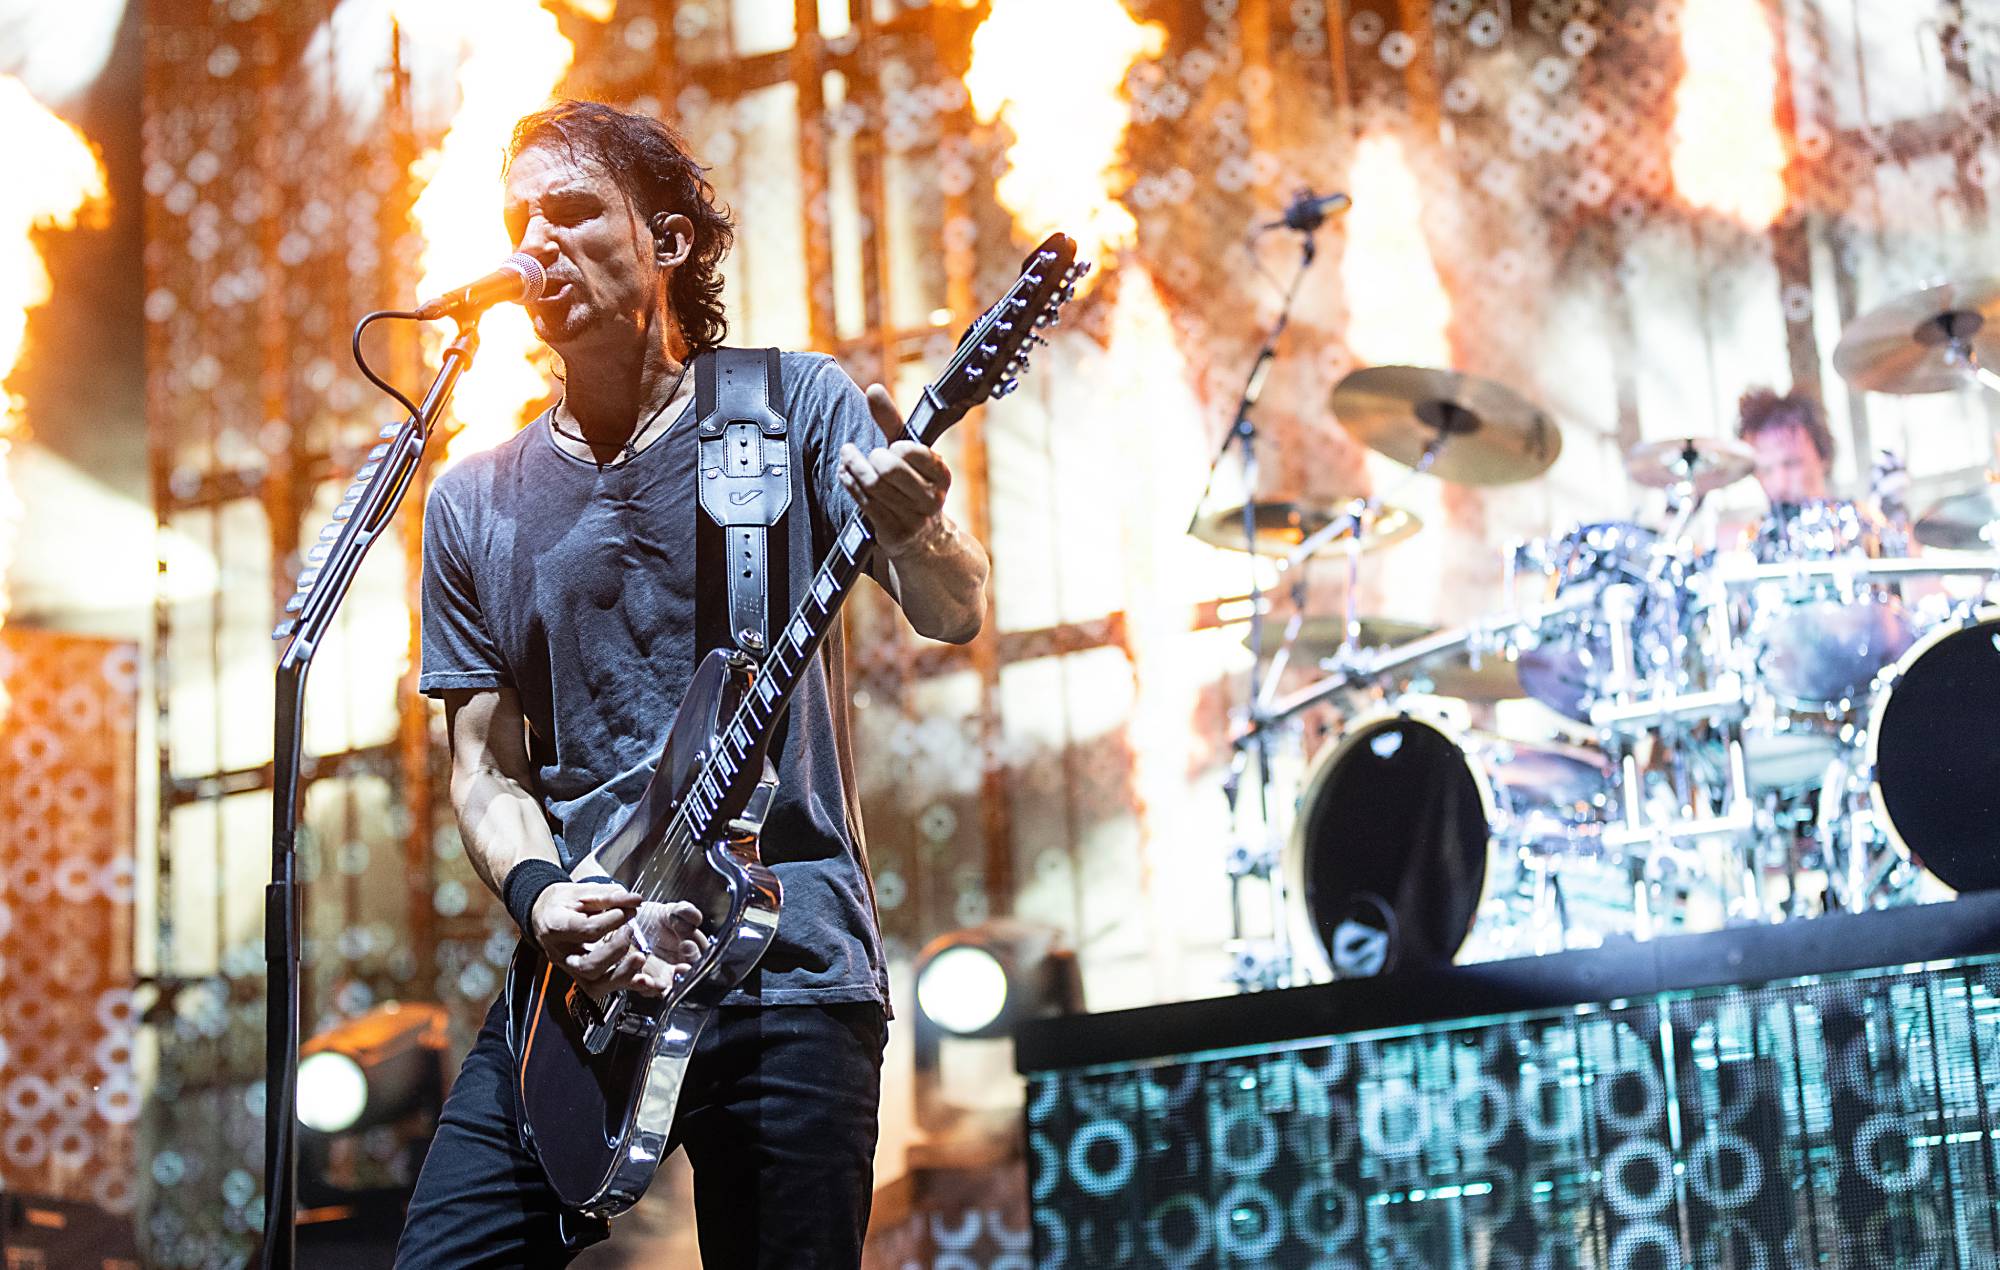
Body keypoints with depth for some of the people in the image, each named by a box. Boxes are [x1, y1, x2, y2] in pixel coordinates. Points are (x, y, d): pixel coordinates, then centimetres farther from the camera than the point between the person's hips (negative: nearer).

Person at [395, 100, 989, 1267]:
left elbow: (955, 614, -7)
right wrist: (540, 895, -9)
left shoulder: (792, 409, 3)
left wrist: (914, 530, -31)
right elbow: (485, 762, 11)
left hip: (787, 966, -3)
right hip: (575, 983, 3)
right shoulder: (477, 503, 12)